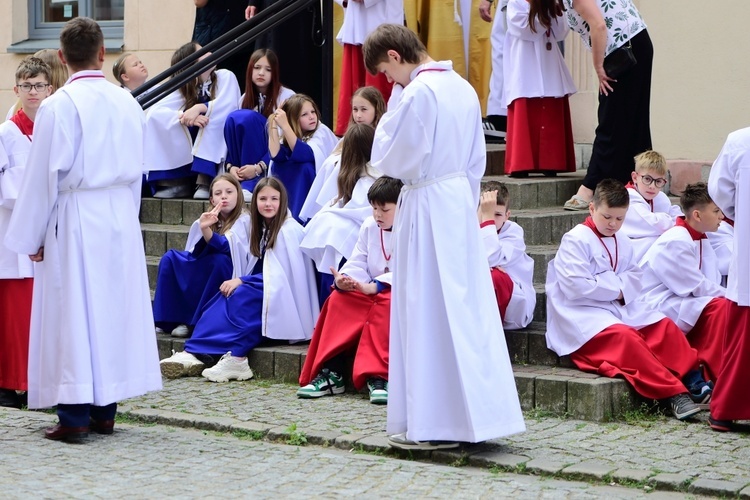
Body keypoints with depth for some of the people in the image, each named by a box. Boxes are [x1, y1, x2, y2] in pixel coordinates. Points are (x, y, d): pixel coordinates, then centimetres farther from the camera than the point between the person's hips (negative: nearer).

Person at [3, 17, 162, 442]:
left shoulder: (58, 107, -12)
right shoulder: (128, 103, 4)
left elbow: (43, 177, -9)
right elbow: (138, 169, 11)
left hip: (75, 218, -5)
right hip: (121, 216, 5)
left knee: (73, 313, -1)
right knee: (114, 309, 11)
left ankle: (75, 416, -2)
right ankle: (105, 410, 16)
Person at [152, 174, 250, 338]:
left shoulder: (244, 221, -9)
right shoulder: (209, 219, 6)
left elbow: (228, 249, -25)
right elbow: (194, 254, -2)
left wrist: (206, 231, -41)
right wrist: (203, 228, -20)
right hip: (201, 279, 5)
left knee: (220, 260, -34)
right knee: (170, 258, -11)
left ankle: (197, 322, -25)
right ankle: (169, 320, -16)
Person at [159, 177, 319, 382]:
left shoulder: (289, 231, -12)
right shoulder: (263, 229, 14)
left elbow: (281, 275, -17)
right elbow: (260, 272, 14)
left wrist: (242, 281, -17)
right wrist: (239, 281, -6)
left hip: (283, 299, -8)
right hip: (265, 290, 8)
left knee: (241, 296, -29)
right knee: (224, 296, -13)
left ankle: (236, 358, -33)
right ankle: (195, 354, -27)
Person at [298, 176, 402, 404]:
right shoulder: (369, 227, 10)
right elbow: (357, 264, 5)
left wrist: (375, 286, -35)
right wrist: (344, 280, -20)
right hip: (370, 292, 6)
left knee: (387, 304, -38)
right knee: (339, 300, -21)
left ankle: (378, 377, -43)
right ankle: (330, 373, -29)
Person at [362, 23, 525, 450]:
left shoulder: (417, 94, -17)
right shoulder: (462, 88, 9)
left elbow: (391, 161, -12)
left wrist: (388, 121, 3)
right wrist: (466, 204, 20)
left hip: (427, 205, -8)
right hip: (462, 200, 8)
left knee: (429, 313, -3)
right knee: (467, 307, 11)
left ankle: (435, 423, 1)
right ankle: (478, 413, 15)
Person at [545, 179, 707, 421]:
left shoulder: (622, 244, 17)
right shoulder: (575, 240, -8)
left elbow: (635, 277, 11)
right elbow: (575, 286, -17)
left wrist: (620, 286, -12)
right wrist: (615, 288, -11)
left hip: (619, 308, 8)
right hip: (583, 315, -8)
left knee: (664, 326, -10)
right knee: (623, 336, -32)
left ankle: (695, 378, -14)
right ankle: (673, 393, -37)